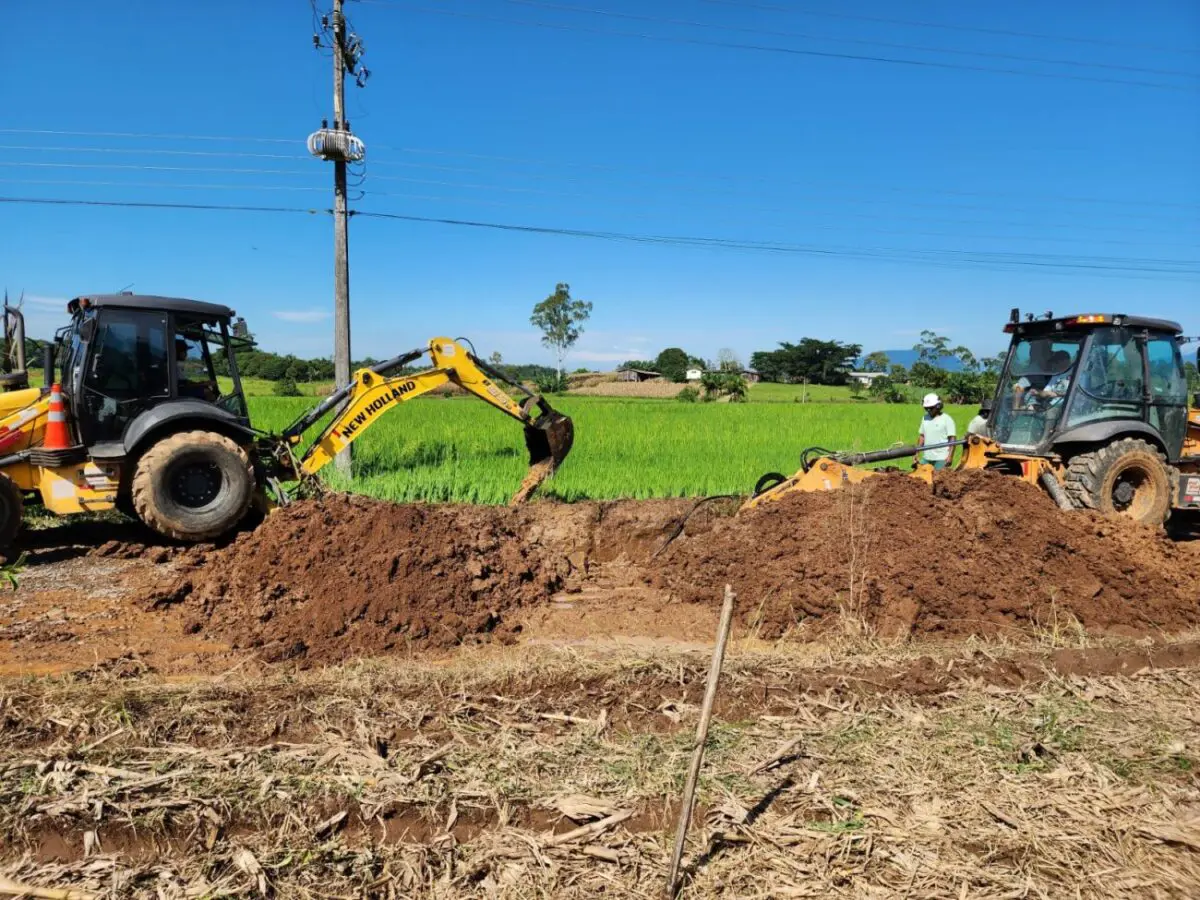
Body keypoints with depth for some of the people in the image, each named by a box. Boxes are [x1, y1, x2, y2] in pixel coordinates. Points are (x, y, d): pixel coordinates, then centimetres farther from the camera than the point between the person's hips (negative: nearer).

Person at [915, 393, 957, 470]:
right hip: (926, 458, 6)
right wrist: (917, 454, 10)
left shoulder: (946, 419, -5)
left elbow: (952, 439, -8)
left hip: (941, 458, -6)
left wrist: (950, 456, -17)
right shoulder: (925, 418, 12)